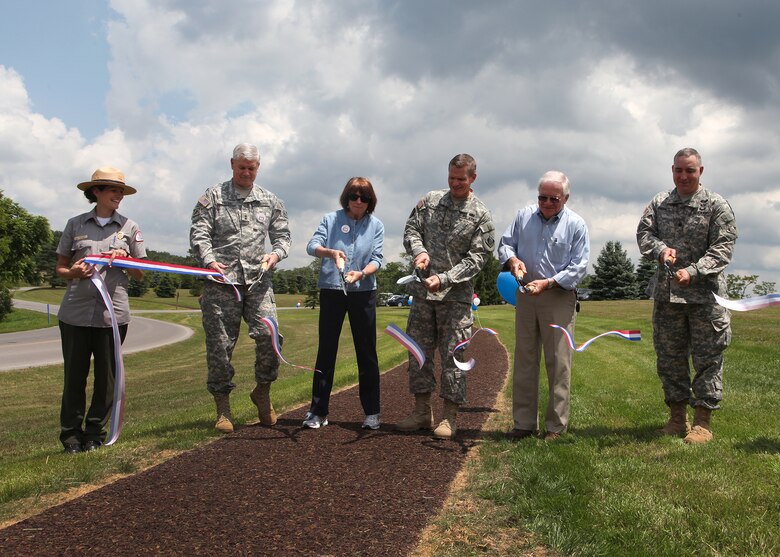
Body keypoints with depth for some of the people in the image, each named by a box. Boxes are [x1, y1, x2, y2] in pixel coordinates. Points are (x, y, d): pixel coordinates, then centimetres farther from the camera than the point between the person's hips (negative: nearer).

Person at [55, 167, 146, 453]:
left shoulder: (129, 227, 9)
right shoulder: (75, 224, 9)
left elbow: (140, 274, 13)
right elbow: (60, 268, 12)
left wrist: (125, 260, -7)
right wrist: (73, 272, -10)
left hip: (113, 312, 0)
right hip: (75, 311, 0)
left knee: (107, 376, 4)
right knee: (75, 374, 3)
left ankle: (95, 433, 19)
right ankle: (71, 433, 15)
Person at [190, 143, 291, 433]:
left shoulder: (270, 201, 15)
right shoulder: (213, 197, 7)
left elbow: (282, 235, 16)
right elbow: (199, 234, 0)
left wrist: (276, 254, -7)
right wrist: (210, 261, -17)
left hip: (257, 279, 2)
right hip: (221, 280, -2)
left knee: (269, 335, -13)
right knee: (220, 343, 0)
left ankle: (262, 391, 11)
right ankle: (223, 408, 12)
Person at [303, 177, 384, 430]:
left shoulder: (376, 225, 7)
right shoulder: (331, 219, 5)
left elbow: (377, 258, -1)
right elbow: (312, 246, -6)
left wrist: (362, 273, -21)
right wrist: (330, 252, -27)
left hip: (363, 292, 1)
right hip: (331, 290, 0)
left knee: (367, 352, 3)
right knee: (326, 350, 2)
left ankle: (372, 412, 12)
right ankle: (318, 411, 8)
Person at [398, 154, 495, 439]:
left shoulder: (480, 215, -2)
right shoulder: (430, 201, 8)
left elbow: (476, 258, -7)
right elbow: (411, 230, 10)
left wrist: (444, 279, -17)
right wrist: (420, 251, -12)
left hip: (456, 295, -4)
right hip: (422, 291, 4)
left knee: (453, 354, -2)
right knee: (419, 350, 8)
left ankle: (450, 416, 8)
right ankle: (422, 410, 19)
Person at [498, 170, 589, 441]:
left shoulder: (576, 224, -2)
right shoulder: (524, 216, 8)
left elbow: (578, 267, -5)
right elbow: (505, 244, 13)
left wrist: (548, 283, -16)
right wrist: (512, 259, -10)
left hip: (559, 298, -3)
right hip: (526, 295, 4)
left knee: (558, 363, -2)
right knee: (524, 361, 7)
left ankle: (556, 426, 7)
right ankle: (524, 423, 15)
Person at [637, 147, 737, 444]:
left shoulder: (716, 205, -4)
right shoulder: (660, 203, 8)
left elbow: (722, 248, -10)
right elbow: (644, 233, 4)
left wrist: (693, 272, -22)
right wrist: (661, 249, -18)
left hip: (705, 293, -4)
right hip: (666, 293, 4)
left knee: (707, 358, 1)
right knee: (669, 357, 11)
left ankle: (703, 422, 11)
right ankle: (677, 417, 24)